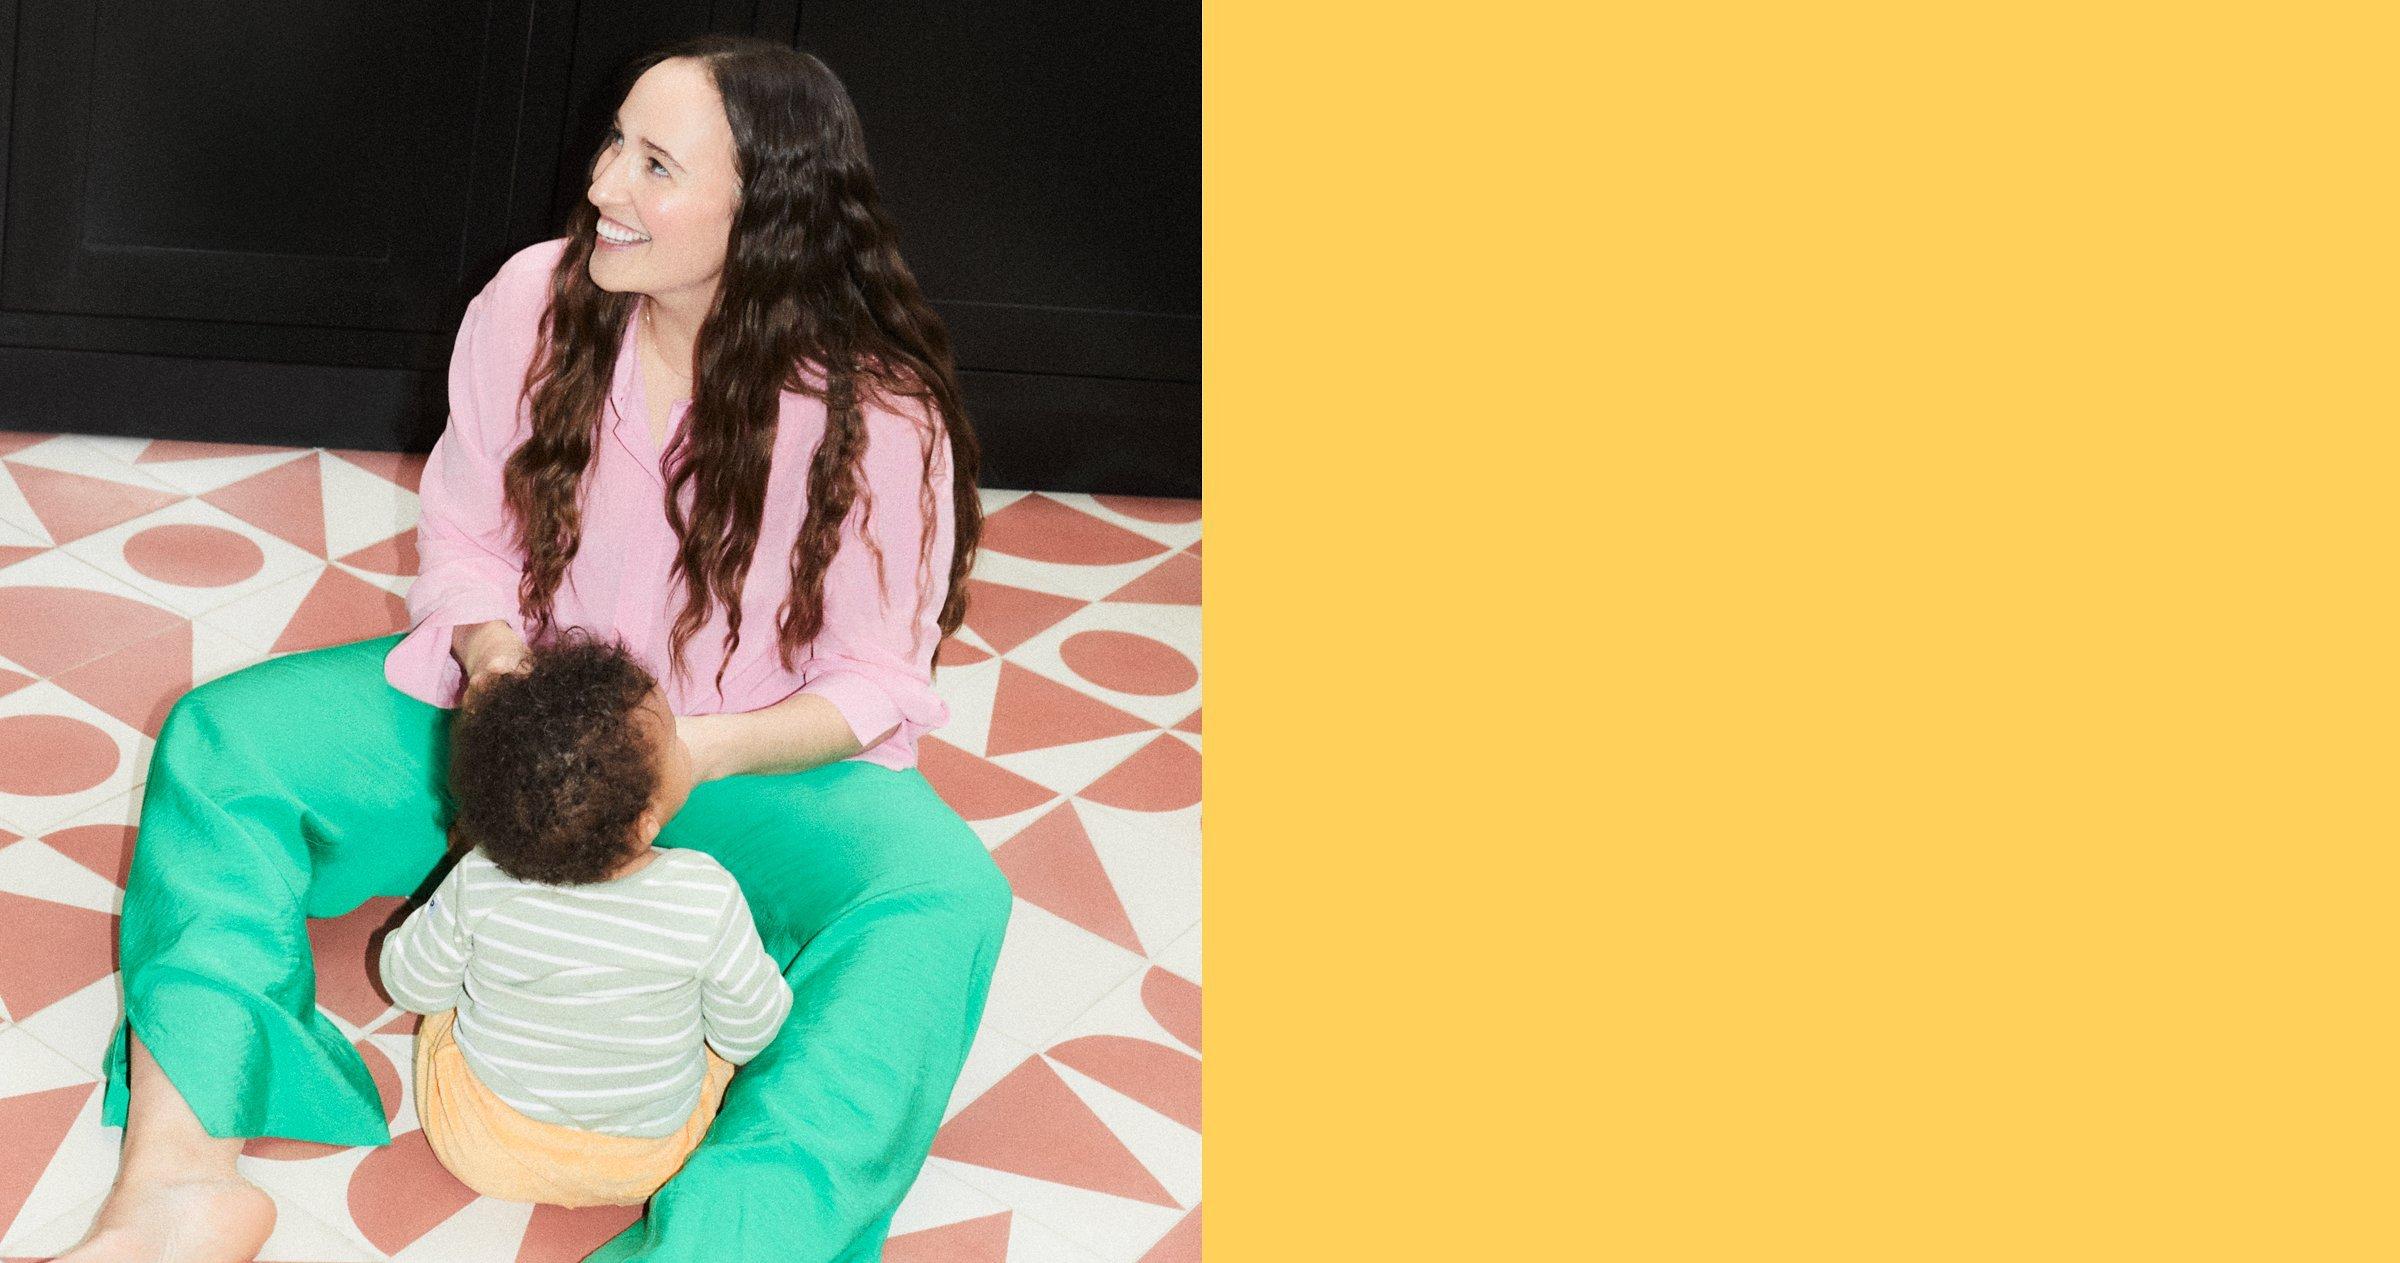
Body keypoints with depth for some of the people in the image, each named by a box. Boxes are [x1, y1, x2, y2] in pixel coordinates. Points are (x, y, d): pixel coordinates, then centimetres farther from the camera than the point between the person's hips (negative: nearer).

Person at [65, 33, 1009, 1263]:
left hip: (763, 753, -3)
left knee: (942, 902, -34)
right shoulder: (534, 301, -12)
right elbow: (463, 538, 1)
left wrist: (710, 749, -32)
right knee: (220, 738, -15)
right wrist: (491, 654, -21)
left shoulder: (876, 412, -22)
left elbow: (878, 683, -14)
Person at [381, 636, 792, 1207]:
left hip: (480, 1154, 1)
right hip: (640, 1169, -1)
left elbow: (411, 984, -8)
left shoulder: (478, 886, -26)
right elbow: (747, 1033, -15)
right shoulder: (707, 901, -31)